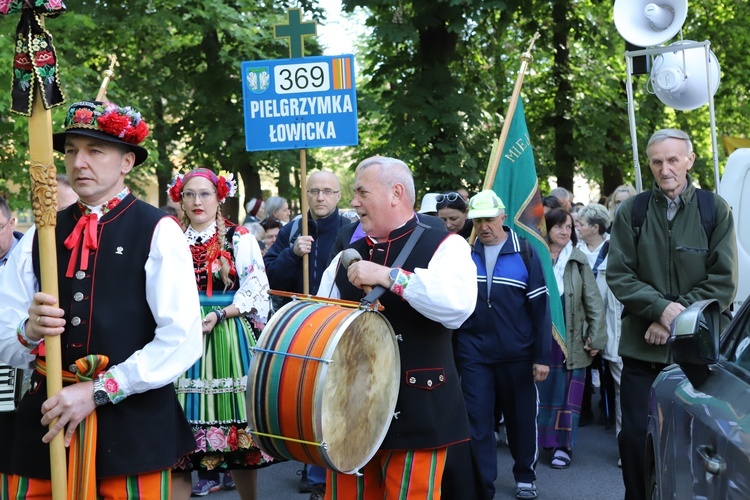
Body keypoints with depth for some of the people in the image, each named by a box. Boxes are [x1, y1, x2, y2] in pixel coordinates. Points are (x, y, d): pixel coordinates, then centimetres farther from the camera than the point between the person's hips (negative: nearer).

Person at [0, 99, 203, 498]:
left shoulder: (158, 232, -4)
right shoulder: (38, 237, 8)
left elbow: (182, 341, -11)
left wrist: (98, 391, -14)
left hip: (133, 428, -3)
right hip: (44, 423, 4)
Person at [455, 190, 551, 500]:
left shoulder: (524, 253, -3)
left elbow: (540, 306, -4)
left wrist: (542, 356, -8)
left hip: (517, 354, -1)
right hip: (474, 354, 1)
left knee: (521, 417, 12)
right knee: (478, 422, 0)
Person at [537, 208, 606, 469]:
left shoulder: (578, 262, 3)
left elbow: (593, 302, 3)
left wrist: (595, 339, -2)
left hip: (570, 339, 0)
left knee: (567, 394, 2)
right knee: (541, 392, 5)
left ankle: (563, 446, 11)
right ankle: (535, 443, 16)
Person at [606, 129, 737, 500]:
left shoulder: (715, 210, -1)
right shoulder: (630, 212, 1)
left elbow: (723, 282, -3)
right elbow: (618, 275, -1)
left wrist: (677, 321, -11)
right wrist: (663, 308, -15)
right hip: (642, 347, 1)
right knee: (635, 436, 4)